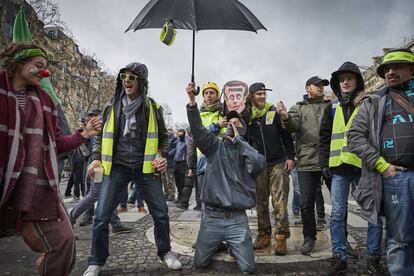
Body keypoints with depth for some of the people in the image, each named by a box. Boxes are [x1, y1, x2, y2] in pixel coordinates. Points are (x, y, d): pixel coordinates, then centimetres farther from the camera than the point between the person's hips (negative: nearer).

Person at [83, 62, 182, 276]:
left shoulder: (153, 107, 2)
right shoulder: (112, 106, 5)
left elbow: (163, 137, 11)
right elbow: (101, 135, 13)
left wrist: (163, 156, -5)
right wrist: (97, 158, -1)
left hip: (145, 168, 0)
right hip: (117, 167, 1)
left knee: (161, 213, 4)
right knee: (101, 216, -1)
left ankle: (165, 252, 28)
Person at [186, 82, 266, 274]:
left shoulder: (248, 151, 6)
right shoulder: (215, 146, 5)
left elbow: (260, 164, -17)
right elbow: (197, 129, -12)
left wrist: (238, 139, -9)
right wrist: (192, 100, -26)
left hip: (237, 219, 0)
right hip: (211, 217, 0)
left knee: (247, 267, 0)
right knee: (200, 263, 8)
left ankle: (233, 246, 31)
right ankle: (218, 244, 38)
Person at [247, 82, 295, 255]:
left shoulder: (275, 112, 1)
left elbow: (286, 135, 1)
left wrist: (290, 156, -6)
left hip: (278, 163, -2)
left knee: (280, 201, -5)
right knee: (261, 201, 8)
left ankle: (281, 237, 3)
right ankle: (264, 234, 20)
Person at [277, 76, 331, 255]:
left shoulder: (330, 107, 14)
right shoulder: (298, 108, 10)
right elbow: (293, 126, -9)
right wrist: (286, 117, -31)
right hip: (307, 162, -1)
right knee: (306, 203, 3)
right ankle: (309, 237, 21)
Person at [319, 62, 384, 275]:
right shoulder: (332, 108, 12)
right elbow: (324, 137, 12)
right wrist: (325, 163, 4)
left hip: (364, 165, -2)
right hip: (339, 167, 2)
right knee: (337, 214, 3)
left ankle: (373, 258, 21)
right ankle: (339, 258, 14)